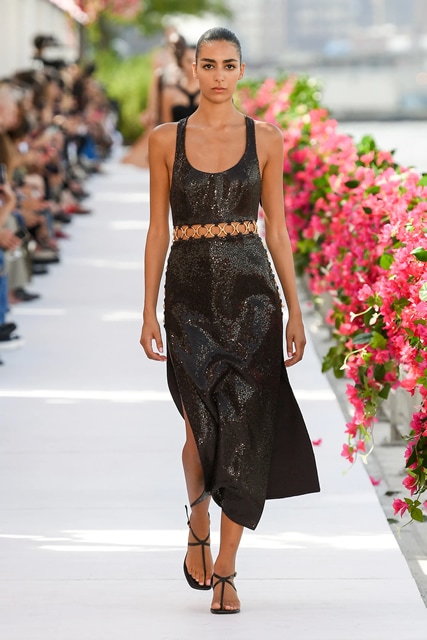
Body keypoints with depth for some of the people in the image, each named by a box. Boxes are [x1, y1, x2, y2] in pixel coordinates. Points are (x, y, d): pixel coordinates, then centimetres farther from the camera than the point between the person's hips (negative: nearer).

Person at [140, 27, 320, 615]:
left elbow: (277, 227, 6)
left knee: (245, 430, -5)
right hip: (190, 291, 0)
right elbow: (158, 229, 4)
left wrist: (295, 310, 3)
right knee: (204, 428, -4)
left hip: (251, 290, 0)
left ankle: (226, 569, 4)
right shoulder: (166, 139, 4)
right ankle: (198, 526, 27)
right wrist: (149, 312, 0)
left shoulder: (265, 139, 5)